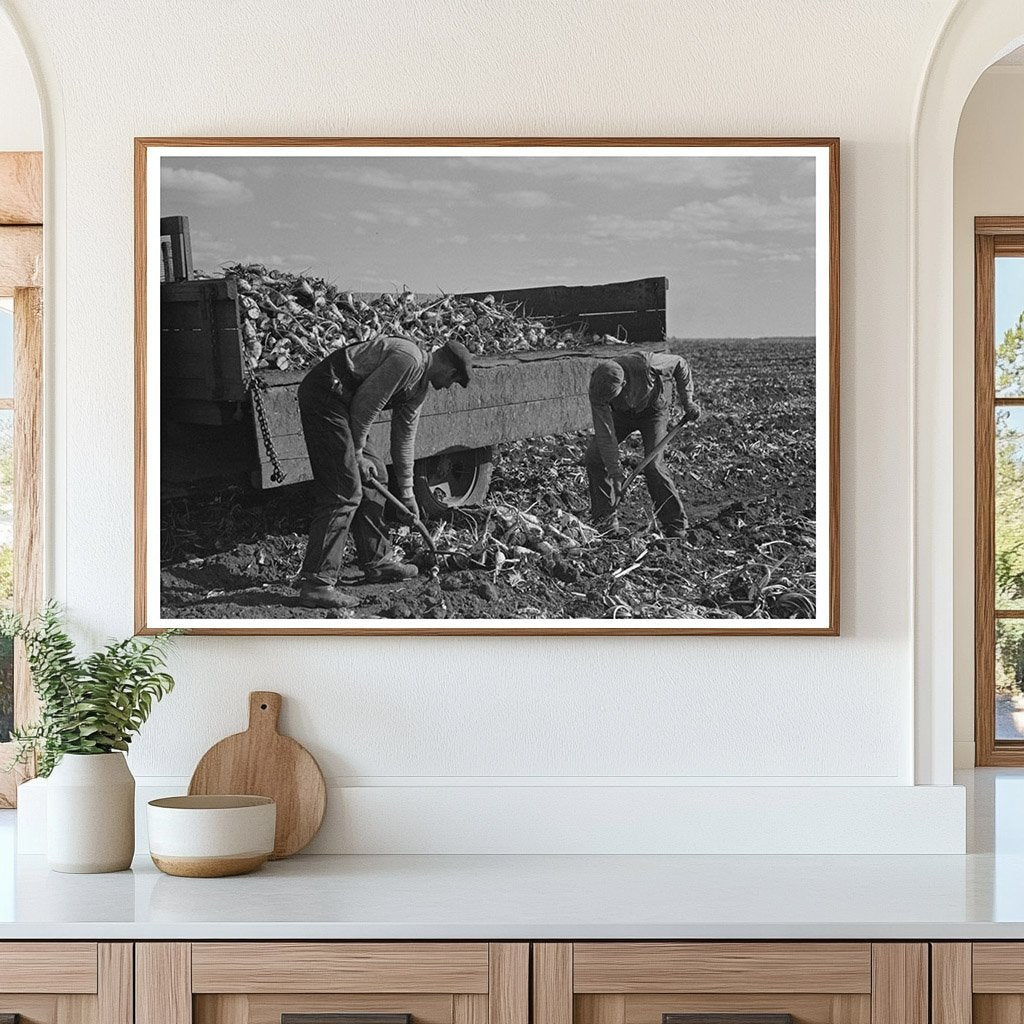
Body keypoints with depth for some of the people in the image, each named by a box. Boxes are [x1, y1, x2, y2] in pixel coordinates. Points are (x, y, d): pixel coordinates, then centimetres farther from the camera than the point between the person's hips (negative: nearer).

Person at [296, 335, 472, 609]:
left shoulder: (419, 386, 19)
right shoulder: (408, 359, -13)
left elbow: (404, 437, 27)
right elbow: (366, 402, -16)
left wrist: (406, 492, 29)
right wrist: (357, 451, -7)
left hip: (340, 401, 11)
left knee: (373, 473, 17)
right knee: (345, 490, -13)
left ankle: (377, 561, 27)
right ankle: (316, 582, -16)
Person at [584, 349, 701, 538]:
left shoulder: (645, 365, -40)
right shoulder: (598, 388, -31)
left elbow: (680, 364, -19)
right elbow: (605, 433, -27)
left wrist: (687, 401, -14)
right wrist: (616, 473, -28)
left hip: (654, 408, -3)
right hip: (621, 414, 3)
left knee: (653, 465, -20)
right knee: (593, 457, -10)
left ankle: (675, 526, -8)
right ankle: (605, 521, 2)